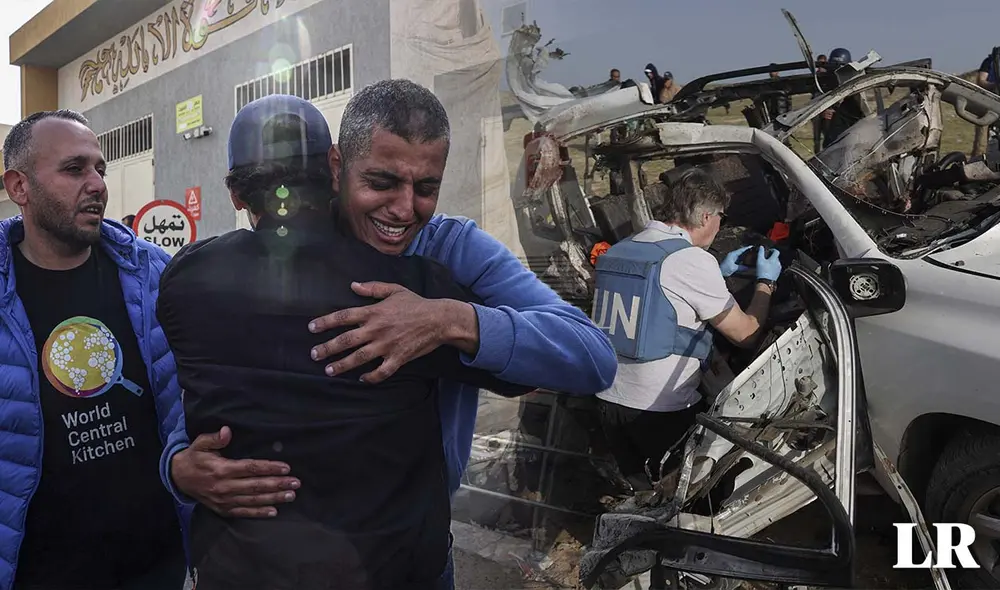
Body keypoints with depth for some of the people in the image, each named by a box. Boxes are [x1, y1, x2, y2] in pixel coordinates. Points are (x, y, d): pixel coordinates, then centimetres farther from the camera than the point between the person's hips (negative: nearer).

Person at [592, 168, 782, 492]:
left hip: (608, 400, 7)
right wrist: (766, 281, 10)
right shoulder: (693, 260, -15)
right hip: (663, 411, -6)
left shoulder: (618, 250, 6)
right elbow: (746, 333, -6)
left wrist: (719, 272, 24)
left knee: (638, 493, 21)